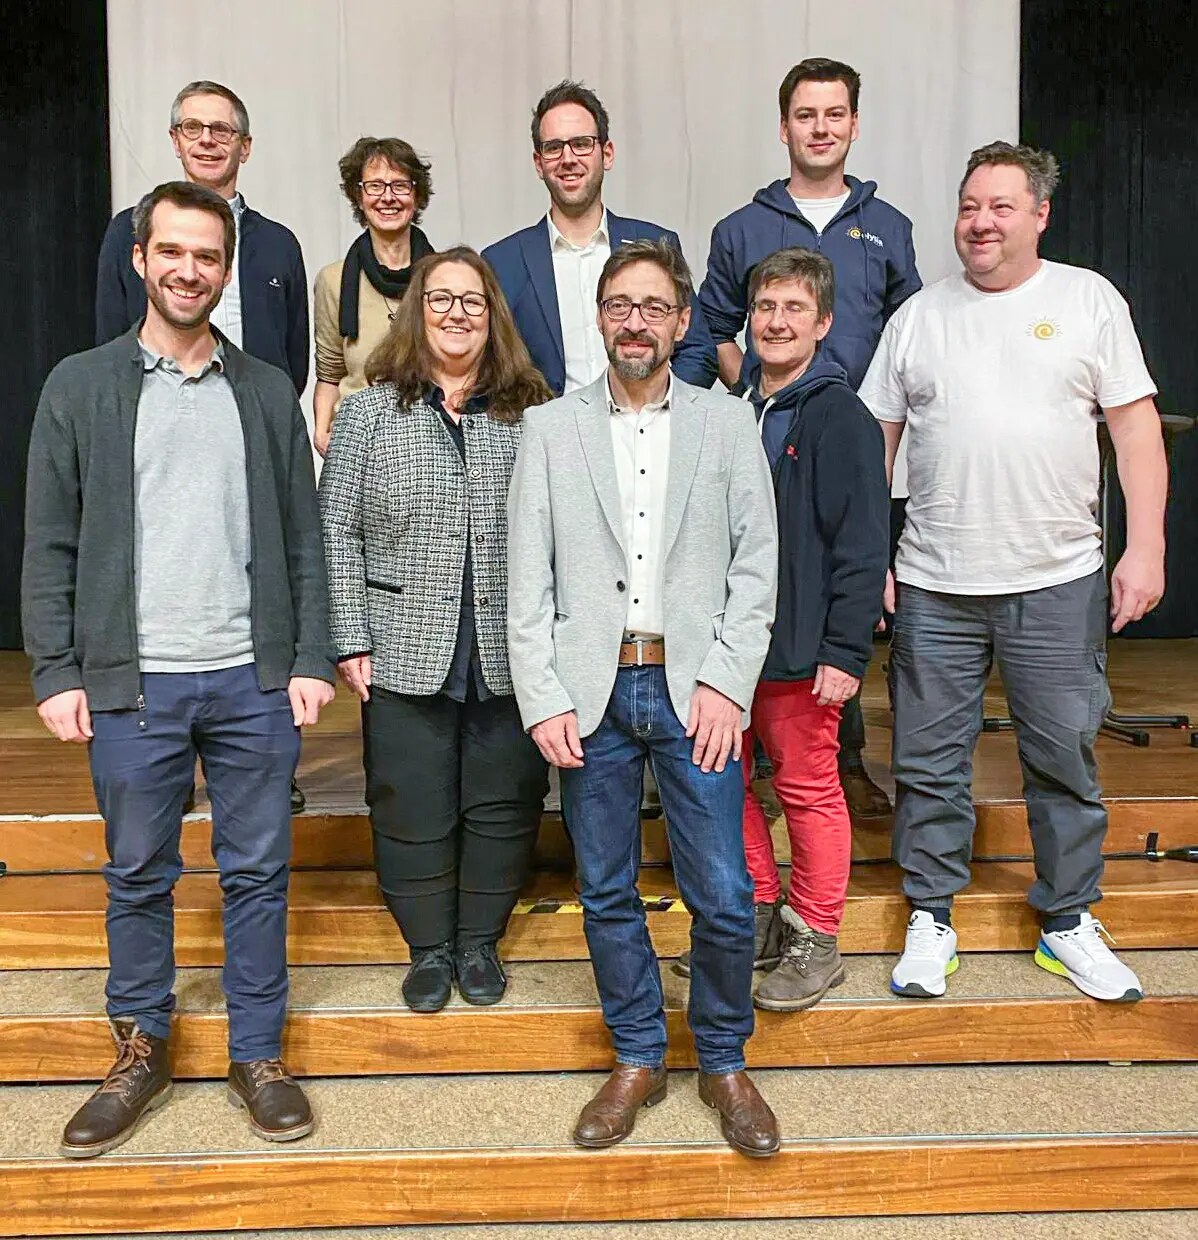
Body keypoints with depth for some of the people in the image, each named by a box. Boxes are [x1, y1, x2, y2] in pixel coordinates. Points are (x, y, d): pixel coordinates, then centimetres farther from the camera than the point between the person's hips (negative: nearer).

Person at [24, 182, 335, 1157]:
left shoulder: (268, 392, 8)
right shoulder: (81, 387, 5)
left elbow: (303, 538, 6)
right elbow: (50, 546, 3)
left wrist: (311, 659, -1)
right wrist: (57, 672, -4)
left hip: (253, 681, 1)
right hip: (132, 683, 0)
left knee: (258, 873, 9)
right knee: (138, 876, 12)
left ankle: (258, 1055, 25)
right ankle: (140, 1054, 31)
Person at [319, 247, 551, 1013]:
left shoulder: (530, 415, 5)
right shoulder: (369, 412, 4)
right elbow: (337, 533, 2)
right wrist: (352, 641, -5)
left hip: (509, 656, 1)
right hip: (406, 654, 0)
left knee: (504, 803, 9)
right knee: (412, 807, 7)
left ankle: (481, 941, 29)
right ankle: (430, 948, 27)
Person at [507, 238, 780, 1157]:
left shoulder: (728, 424, 7)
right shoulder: (551, 428, 7)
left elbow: (758, 564, 2)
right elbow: (528, 579, 3)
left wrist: (724, 683, -8)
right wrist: (542, 698, -5)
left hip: (694, 689, -1)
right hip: (590, 692, 1)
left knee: (724, 899, 0)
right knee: (607, 893, 10)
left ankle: (724, 1064, 24)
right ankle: (638, 1062, 30)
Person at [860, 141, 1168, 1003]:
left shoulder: (1089, 299, 6)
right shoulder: (919, 316, 9)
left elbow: (1136, 425, 3)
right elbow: (874, 441, 8)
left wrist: (1147, 546, -6)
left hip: (1058, 580, 0)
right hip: (935, 586, 1)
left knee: (1066, 761, 8)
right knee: (930, 763, 7)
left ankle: (1069, 921, 26)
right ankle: (932, 920, 23)